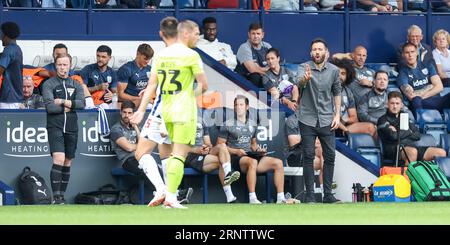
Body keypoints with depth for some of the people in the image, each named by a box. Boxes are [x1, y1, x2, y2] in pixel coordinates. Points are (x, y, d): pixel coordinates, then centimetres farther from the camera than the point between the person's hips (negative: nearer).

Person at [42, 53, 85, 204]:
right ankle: (56, 197, -18)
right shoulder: (49, 84, 1)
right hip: (55, 127, -4)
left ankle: (62, 195, 16)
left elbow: (81, 104, -3)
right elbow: (50, 106, -11)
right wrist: (69, 107, -6)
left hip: (71, 128, 4)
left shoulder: (76, 85, 13)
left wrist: (63, 102, -13)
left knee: (67, 163, 7)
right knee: (58, 159, -18)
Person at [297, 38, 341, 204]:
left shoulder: (334, 70, 2)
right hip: (308, 120, -3)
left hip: (327, 120, 3)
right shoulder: (304, 68, -8)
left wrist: (337, 115, 6)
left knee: (329, 156, 1)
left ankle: (327, 194, 9)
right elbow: (300, 82, -29)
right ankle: (309, 195, 3)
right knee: (308, 157, -2)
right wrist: (305, 79, -53)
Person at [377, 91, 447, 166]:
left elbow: (417, 135, 13)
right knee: (412, 151, -41)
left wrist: (399, 133, 0)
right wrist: (408, 132, 6)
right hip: (393, 150, -6)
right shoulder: (383, 120, 7)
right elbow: (393, 136, -11)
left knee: (441, 153, -9)